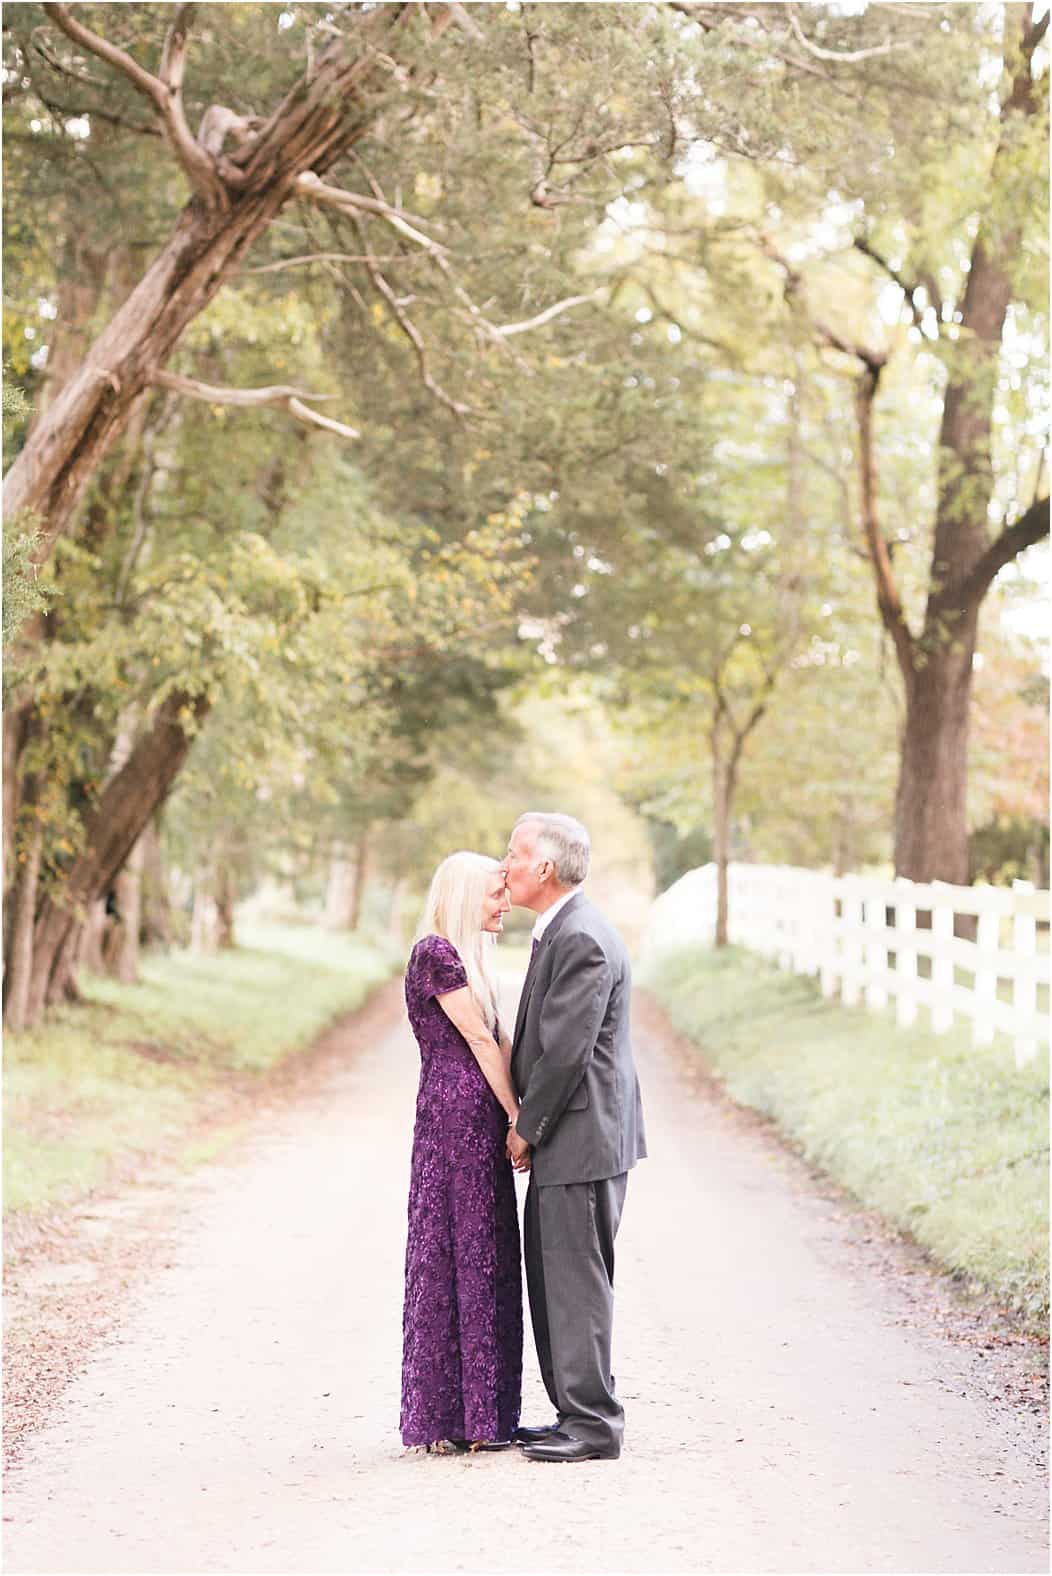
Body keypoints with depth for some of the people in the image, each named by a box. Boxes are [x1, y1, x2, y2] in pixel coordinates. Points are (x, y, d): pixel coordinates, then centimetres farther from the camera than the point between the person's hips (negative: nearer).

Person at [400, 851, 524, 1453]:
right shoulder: (436, 953, -11)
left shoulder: (469, 957, 19)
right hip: (456, 1117, -10)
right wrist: (520, 1116, -9)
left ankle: (478, 1413, 17)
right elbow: (481, 1041, -11)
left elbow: (502, 1043, 14)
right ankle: (452, 1418, 3)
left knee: (485, 1257, 11)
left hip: (480, 1123, 10)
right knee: (458, 1253, -4)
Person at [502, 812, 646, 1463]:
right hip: (567, 1141, 10)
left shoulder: (582, 939, -19)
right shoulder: (562, 931, 15)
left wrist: (526, 1128, -11)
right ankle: (576, 1412, 23)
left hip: (581, 1140, -10)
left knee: (577, 1281, -4)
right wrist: (529, 1124, 14)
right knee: (553, 1280, 15)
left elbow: (566, 1051, -21)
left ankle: (594, 1424, 3)